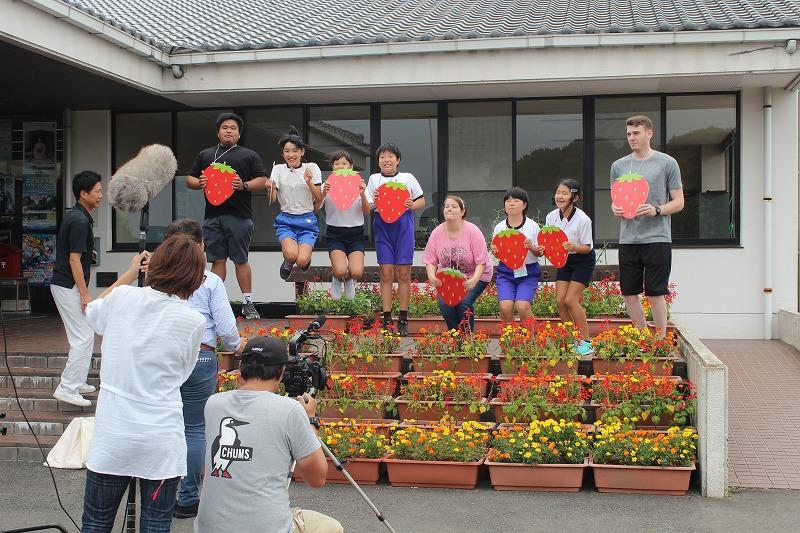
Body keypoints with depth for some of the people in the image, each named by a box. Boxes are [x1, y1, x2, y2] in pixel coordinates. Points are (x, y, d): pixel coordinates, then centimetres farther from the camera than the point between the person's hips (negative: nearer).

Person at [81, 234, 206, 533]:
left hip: (111, 438, 2)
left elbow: (92, 313, 20)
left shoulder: (121, 297, -4)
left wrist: (130, 273, 26)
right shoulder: (193, 322, -10)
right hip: (161, 441, -2)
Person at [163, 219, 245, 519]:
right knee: (195, 428, 7)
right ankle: (188, 499, 12)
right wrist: (236, 346, 17)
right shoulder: (210, 282, -4)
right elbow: (225, 326, -3)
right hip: (200, 357, -2)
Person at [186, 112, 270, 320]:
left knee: (241, 260, 0)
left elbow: (262, 181, 5)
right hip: (213, 216, 3)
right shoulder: (205, 155, 19)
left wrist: (244, 185, -12)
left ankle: (248, 304, 6)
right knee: (218, 260, 4)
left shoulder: (249, 155, 11)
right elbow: (189, 180, 19)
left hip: (239, 216, -2)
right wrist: (199, 183, -3)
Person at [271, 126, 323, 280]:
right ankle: (288, 263, 10)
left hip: (307, 221, 0)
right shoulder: (278, 170, 3)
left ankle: (306, 256, 17)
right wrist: (270, 187, -25)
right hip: (286, 220, 0)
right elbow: (272, 199, -4)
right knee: (291, 255, -28)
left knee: (302, 261, -21)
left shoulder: (312, 168, 2)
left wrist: (309, 182, -16)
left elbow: (319, 199, 0)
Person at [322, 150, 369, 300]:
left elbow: (366, 211, 0)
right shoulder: (328, 186, 3)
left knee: (356, 273, -18)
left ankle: (348, 280, 20)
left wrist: (363, 195, -18)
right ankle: (338, 279, 16)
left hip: (355, 233, 1)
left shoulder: (358, 185, 6)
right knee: (340, 271, -23)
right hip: (335, 233, -1)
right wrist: (323, 194, -23)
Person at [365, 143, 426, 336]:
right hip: (382, 227, 1)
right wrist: (373, 202, -11)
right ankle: (386, 318, 3)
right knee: (386, 273, -1)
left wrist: (411, 205, -7)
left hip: (403, 226, 0)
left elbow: (422, 200, 13)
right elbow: (366, 208, 10)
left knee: (404, 273, -1)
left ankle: (403, 319, 5)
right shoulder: (374, 179, 11)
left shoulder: (408, 178, 9)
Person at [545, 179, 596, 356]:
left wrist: (574, 247, -36)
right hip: (564, 260, 6)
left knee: (571, 300, -14)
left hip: (583, 261, -5)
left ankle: (585, 342, -2)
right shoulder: (551, 217, -8)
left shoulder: (583, 220, -23)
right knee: (560, 300, -3)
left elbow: (587, 247, -17)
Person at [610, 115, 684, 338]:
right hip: (628, 239, 4)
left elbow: (679, 202, 2)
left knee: (655, 293, -3)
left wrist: (656, 210, -16)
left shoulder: (667, 163, 1)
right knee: (630, 293, 7)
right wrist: (615, 209, -3)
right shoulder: (619, 166, 13)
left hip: (657, 238, -4)